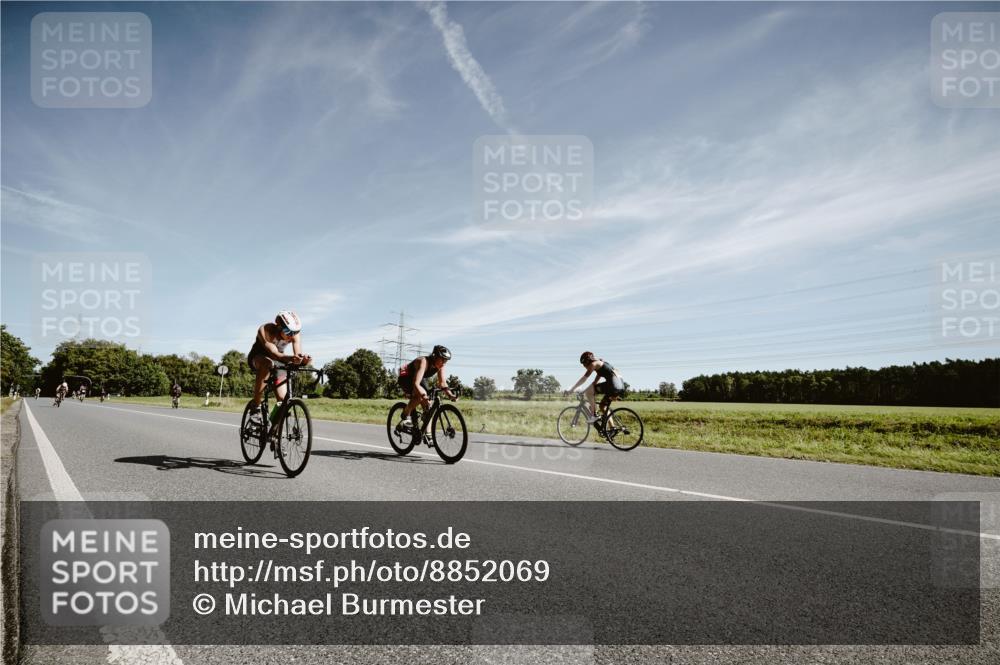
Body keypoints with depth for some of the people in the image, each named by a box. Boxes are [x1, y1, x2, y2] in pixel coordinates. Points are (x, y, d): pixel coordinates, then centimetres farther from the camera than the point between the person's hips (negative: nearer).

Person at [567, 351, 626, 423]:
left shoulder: (594, 364, 0)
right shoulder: (599, 363, 26)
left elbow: (584, 378, -2)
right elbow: (596, 381, 35)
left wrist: (573, 389, 5)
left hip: (613, 385, -10)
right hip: (621, 386, 10)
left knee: (589, 391, -6)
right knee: (603, 406, 22)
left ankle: (594, 415, -4)